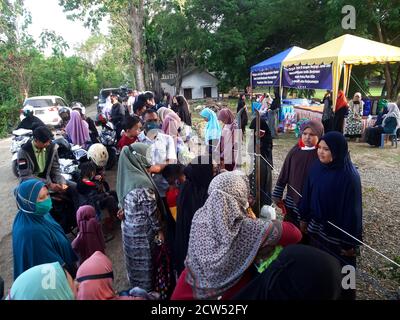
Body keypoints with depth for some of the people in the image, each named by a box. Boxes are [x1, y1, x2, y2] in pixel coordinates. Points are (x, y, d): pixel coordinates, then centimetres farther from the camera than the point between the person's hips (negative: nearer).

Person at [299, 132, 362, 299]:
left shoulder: (349, 175, -22)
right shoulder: (316, 167, -6)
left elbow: (353, 209, -17)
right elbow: (307, 195, 4)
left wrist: (351, 242, -12)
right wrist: (304, 218, 10)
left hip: (338, 232, -5)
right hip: (316, 227, 5)